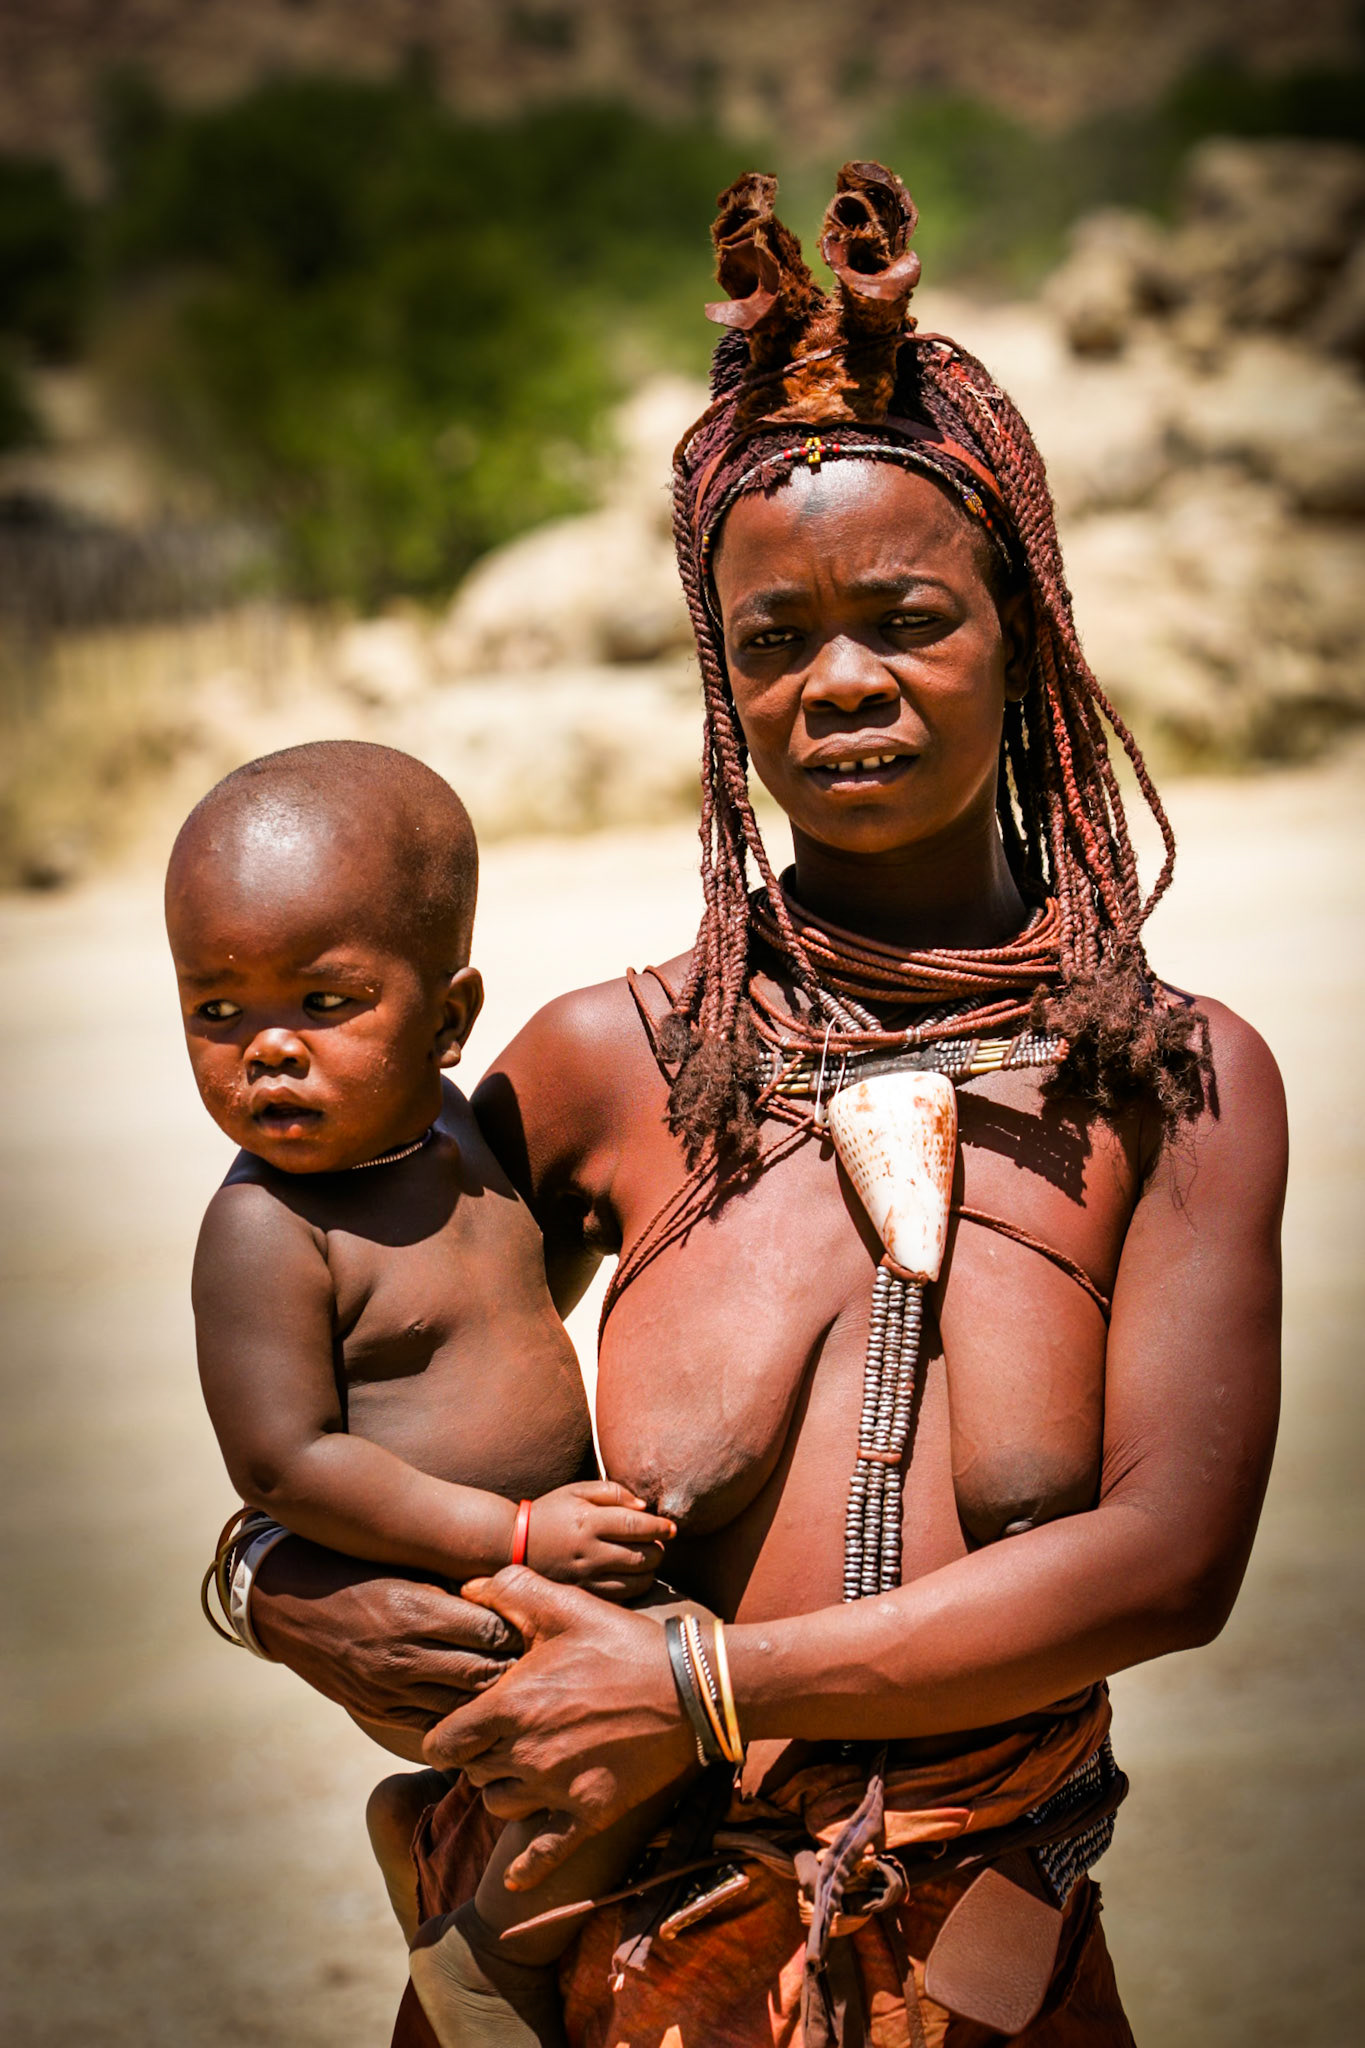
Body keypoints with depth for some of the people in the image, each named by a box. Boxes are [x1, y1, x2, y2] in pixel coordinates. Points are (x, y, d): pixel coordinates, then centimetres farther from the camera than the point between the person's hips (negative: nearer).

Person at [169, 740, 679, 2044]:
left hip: (547, 1535, 8)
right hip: (425, 1608, -8)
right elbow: (283, 1466, -25)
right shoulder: (264, 1230, -22)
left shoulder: (446, 1125, 2)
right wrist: (515, 1537, -25)